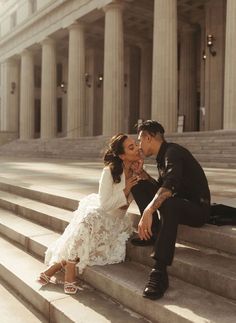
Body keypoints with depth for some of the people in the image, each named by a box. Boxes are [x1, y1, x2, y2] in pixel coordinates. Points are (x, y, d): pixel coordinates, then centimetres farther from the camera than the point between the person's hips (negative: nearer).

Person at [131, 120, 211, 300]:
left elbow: (170, 185, -36)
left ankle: (160, 272, -40)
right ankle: (153, 233, -1)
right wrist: (141, 172, 9)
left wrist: (148, 211, -47)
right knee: (139, 185, 2)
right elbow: (160, 187, 20)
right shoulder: (163, 156, 12)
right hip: (178, 202, 9)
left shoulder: (173, 151, -17)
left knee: (168, 203, -42)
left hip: (197, 208, -9)